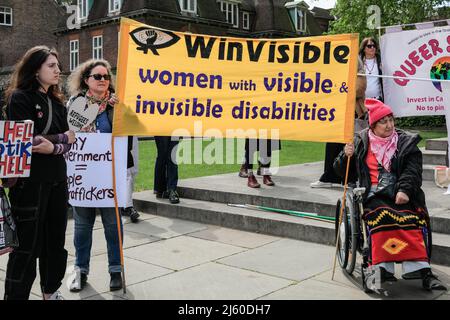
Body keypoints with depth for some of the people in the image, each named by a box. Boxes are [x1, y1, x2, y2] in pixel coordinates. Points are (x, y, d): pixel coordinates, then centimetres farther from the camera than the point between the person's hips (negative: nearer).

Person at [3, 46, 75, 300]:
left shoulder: (56, 101, 13)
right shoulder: (20, 98, -7)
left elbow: (68, 139, 5)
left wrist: (54, 147, -16)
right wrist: (63, 138, -11)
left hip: (57, 179, 7)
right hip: (30, 181, -7)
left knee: (56, 239, 14)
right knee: (28, 244, -2)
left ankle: (51, 290, 31)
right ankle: (16, 295, 11)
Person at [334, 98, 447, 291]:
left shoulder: (407, 142, 15)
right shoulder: (360, 143, 16)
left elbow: (413, 170, 2)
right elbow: (344, 173, 20)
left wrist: (404, 190, -17)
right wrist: (346, 156, -1)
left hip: (401, 195, 1)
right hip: (374, 194, 0)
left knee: (412, 219, -28)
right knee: (381, 216, -32)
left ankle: (422, 270, -32)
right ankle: (382, 268, -35)